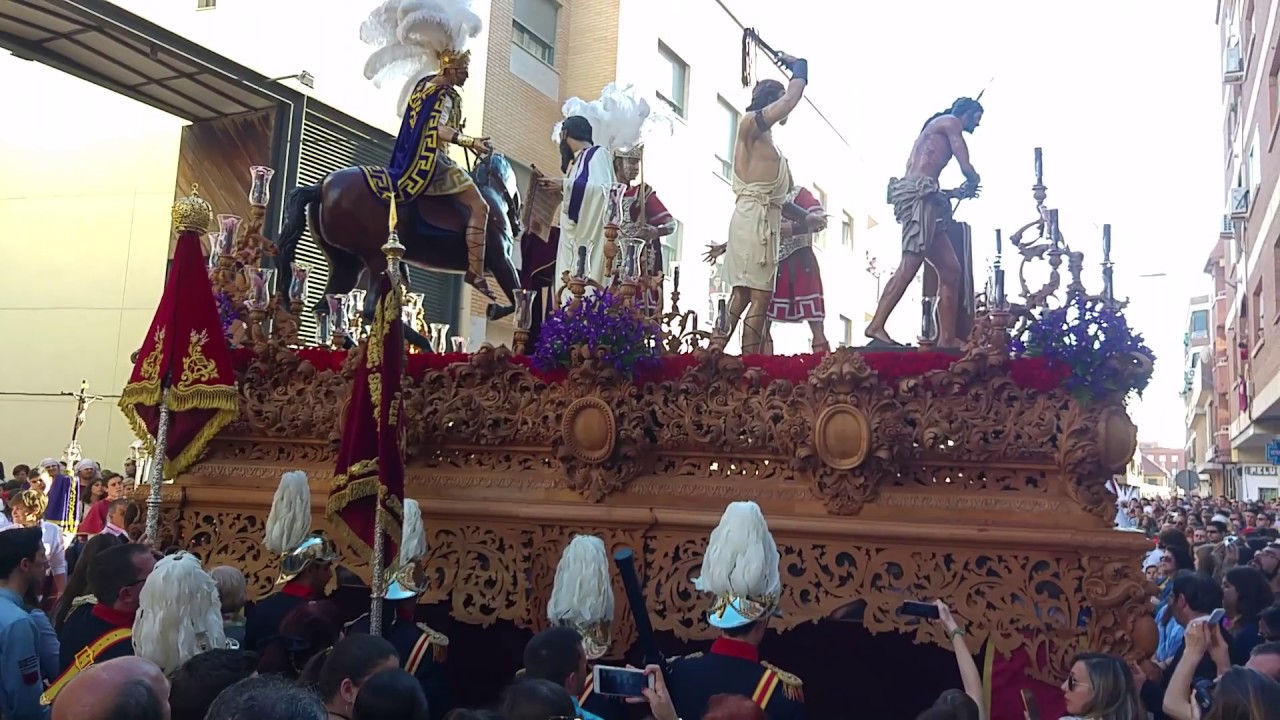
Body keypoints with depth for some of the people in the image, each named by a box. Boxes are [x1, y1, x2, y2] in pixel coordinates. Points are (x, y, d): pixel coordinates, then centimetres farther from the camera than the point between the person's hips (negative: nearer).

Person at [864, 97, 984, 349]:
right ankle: (876, 325, -27)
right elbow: (967, 168, -1)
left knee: (951, 270, 4)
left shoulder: (937, 129, 33)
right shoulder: (950, 122, 6)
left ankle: (947, 338, 1)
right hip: (919, 195, -10)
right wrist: (972, 184, 21)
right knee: (910, 265, -20)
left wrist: (958, 192, 27)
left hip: (923, 198, 10)